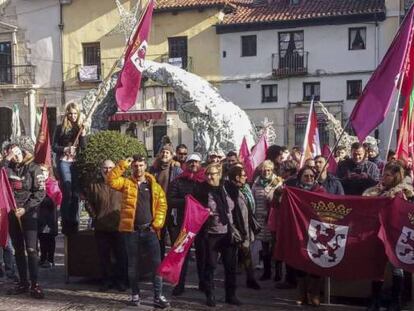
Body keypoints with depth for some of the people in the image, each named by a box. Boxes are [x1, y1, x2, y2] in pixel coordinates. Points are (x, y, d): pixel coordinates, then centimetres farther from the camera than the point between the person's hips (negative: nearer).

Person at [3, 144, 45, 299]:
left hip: (28, 213, -4)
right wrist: (6, 160, -11)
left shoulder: (33, 168, -1)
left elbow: (40, 192, -5)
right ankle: (23, 283, 16)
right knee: (18, 249, 9)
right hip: (12, 213, 4)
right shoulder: (8, 168, 9)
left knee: (31, 249, -10)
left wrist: (25, 208, -12)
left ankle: (34, 284, -9)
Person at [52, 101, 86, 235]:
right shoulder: (61, 128, 2)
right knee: (67, 192, -8)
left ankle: (74, 222, 11)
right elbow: (54, 146, 1)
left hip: (77, 162, 3)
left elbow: (84, 147, 2)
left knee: (76, 193, 3)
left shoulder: (80, 127, 9)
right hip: (64, 162, -3)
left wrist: (83, 135, -14)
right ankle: (66, 223, -2)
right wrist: (65, 149, -17)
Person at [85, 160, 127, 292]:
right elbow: (89, 205, 11)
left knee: (122, 256, 2)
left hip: (119, 227, -1)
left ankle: (120, 280, 14)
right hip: (101, 228, 2)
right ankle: (106, 280, 19)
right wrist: (95, 217, 2)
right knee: (104, 256, 8)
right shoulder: (94, 186, 7)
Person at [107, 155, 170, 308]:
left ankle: (158, 296, 3)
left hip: (149, 230, 1)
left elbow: (162, 205, 5)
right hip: (131, 230, 0)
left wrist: (157, 224, -6)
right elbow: (111, 180, -11)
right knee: (133, 263, 8)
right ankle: (135, 294, 19)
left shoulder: (154, 186, 8)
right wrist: (123, 164, -12)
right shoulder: (126, 183, 6)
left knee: (157, 263, -3)